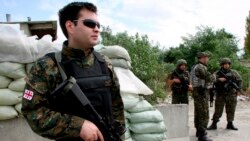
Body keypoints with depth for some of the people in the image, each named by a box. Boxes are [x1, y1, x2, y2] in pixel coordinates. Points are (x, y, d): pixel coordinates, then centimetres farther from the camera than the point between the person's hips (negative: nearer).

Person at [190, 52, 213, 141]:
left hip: (196, 91, 10)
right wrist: (212, 76, 4)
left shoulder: (195, 66, 14)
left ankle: (198, 131, 29)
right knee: (204, 115, -7)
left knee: (198, 113, 18)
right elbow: (209, 78, -17)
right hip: (201, 92, -10)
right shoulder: (201, 67, -16)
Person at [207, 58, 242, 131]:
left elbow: (239, 81, 6)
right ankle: (214, 124, 6)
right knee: (218, 110, 0)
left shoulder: (234, 73, 7)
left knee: (231, 110, 8)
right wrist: (219, 80, -23)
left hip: (231, 95, 2)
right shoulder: (218, 73, 2)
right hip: (220, 95, -2)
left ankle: (230, 124, 20)